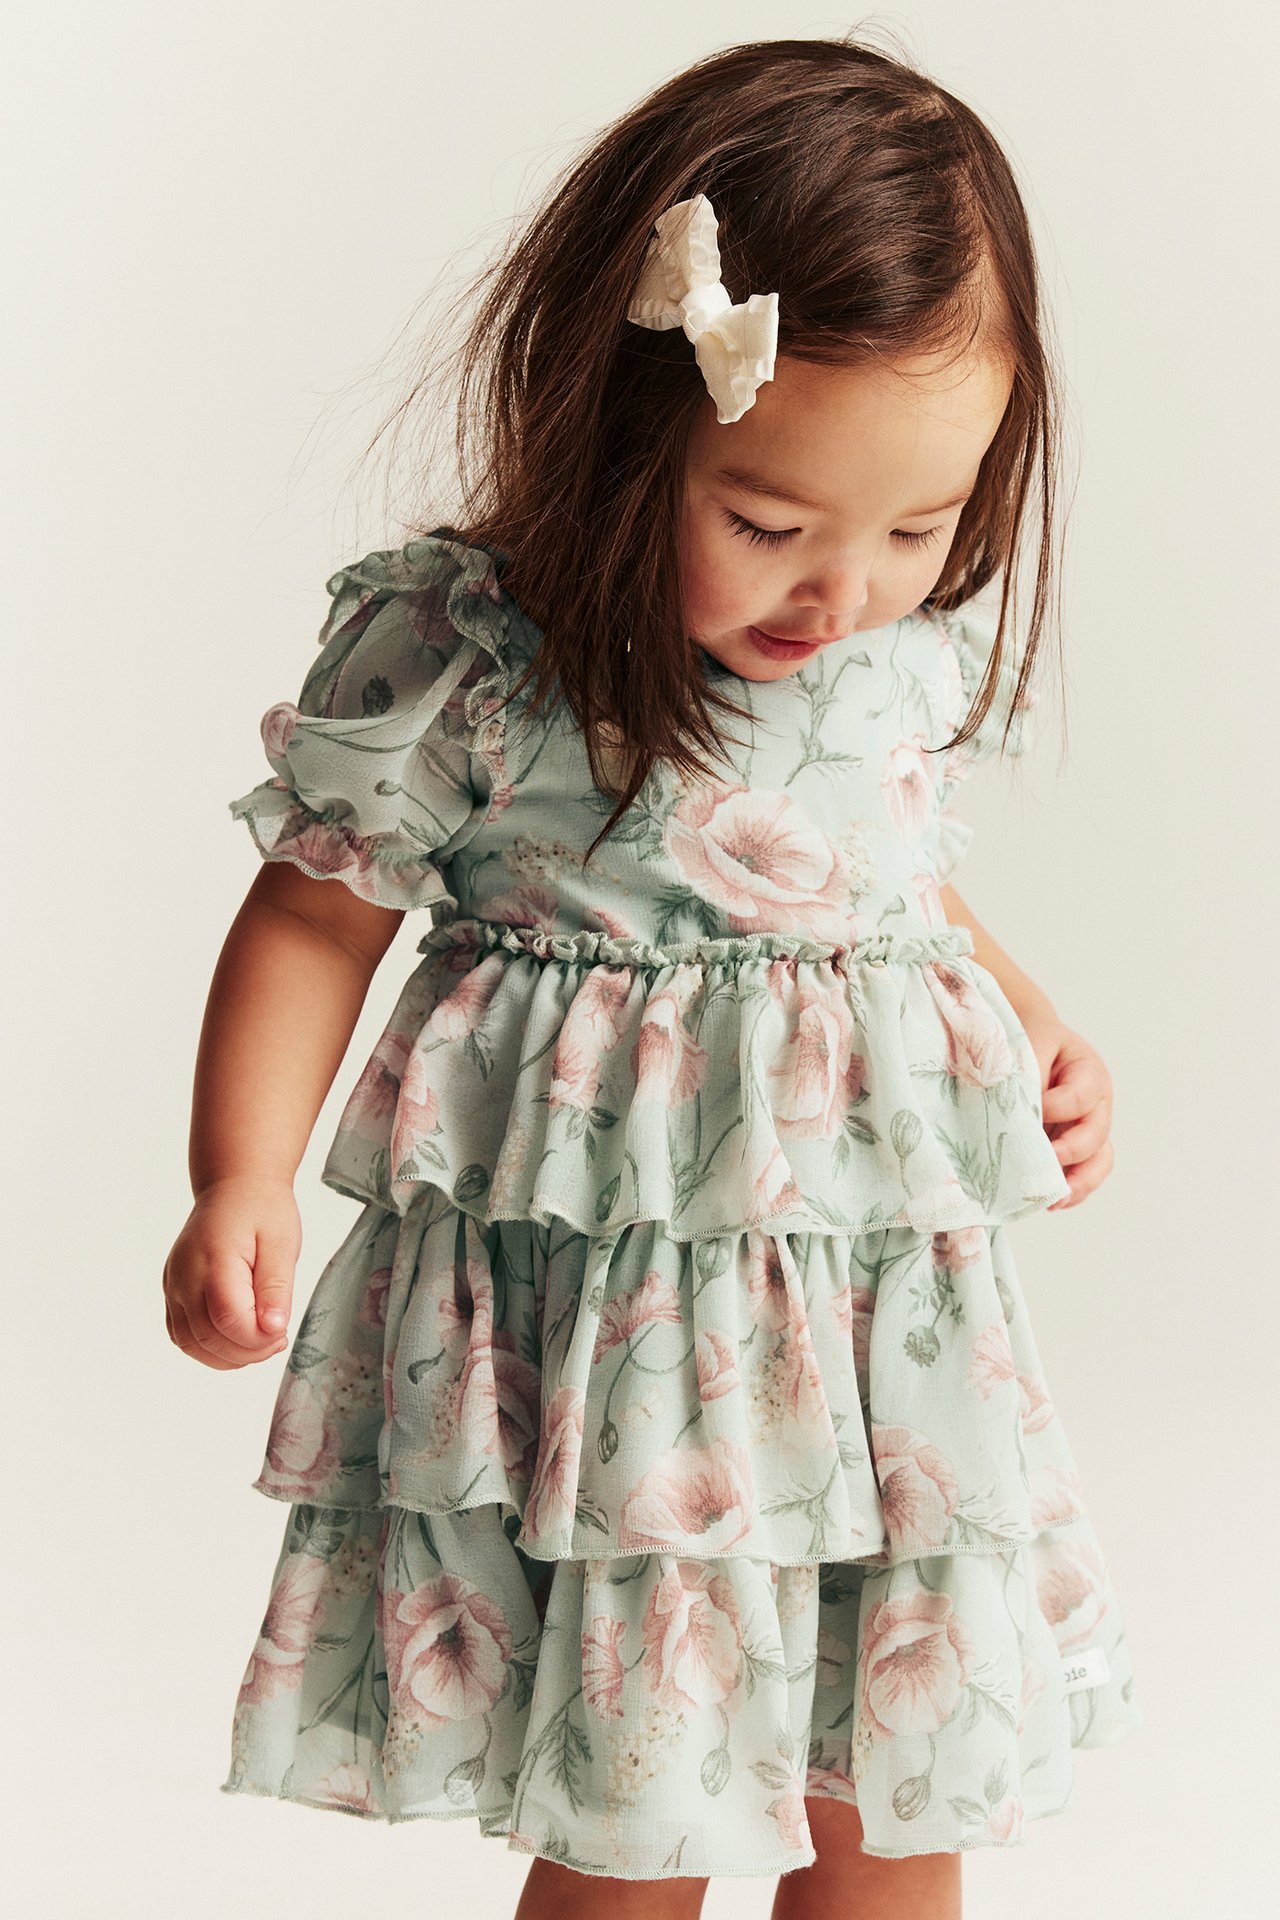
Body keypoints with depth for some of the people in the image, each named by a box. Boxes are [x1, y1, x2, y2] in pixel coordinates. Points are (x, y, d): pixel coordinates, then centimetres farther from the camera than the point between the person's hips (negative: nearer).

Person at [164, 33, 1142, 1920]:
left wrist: (1036, 1030, 8)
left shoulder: (933, 639, 1)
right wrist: (237, 1180, -16)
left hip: (901, 1308, 5)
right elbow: (317, 916, -5)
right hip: (602, 1320, -5)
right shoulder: (464, 649, -15)